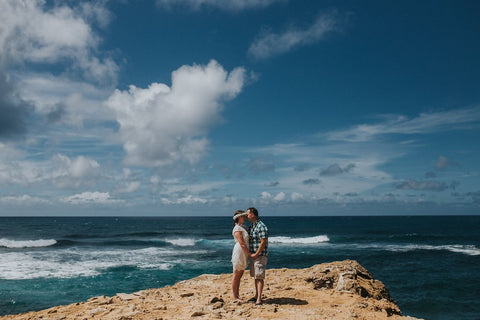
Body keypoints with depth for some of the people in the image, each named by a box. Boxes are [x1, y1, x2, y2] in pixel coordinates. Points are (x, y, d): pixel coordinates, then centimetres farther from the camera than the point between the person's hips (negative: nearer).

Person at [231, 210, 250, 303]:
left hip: (244, 254, 9)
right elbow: (242, 244, -19)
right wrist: (250, 254, -15)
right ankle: (235, 297, 6)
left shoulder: (243, 227, 13)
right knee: (236, 275, -1)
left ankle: (238, 296, 21)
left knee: (239, 276, 13)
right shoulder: (237, 229, -15)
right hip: (239, 253, -9)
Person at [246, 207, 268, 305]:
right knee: (255, 276, 14)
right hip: (253, 255, 9)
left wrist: (256, 254, -19)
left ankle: (259, 299, -11)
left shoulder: (261, 226, -17)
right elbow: (249, 239, 27)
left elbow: (263, 242, -21)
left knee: (259, 277, -10)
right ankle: (257, 296, 23)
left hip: (260, 255, -9)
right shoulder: (251, 226, 13)